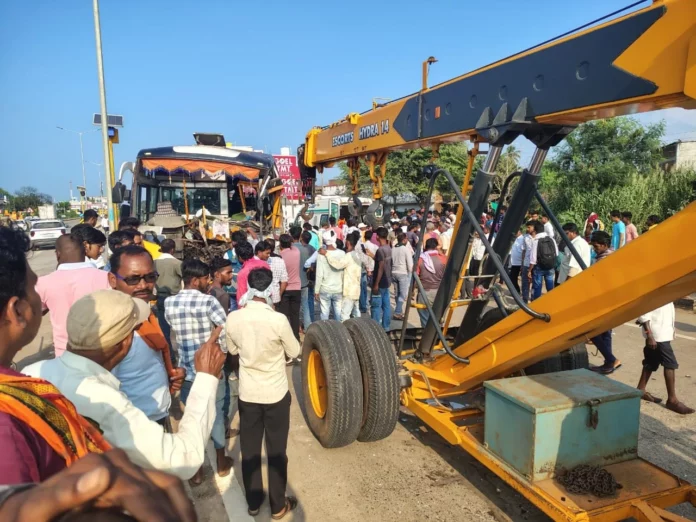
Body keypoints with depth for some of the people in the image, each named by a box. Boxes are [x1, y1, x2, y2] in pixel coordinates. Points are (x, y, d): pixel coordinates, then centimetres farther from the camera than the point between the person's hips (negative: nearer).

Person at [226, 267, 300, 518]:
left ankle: (253, 503, 35)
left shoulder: (233, 318, -12)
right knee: (276, 452, 14)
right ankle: (278, 506, 30)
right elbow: (295, 352, -7)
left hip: (247, 393, 3)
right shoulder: (278, 320, -23)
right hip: (276, 394, -3)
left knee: (249, 451, 19)